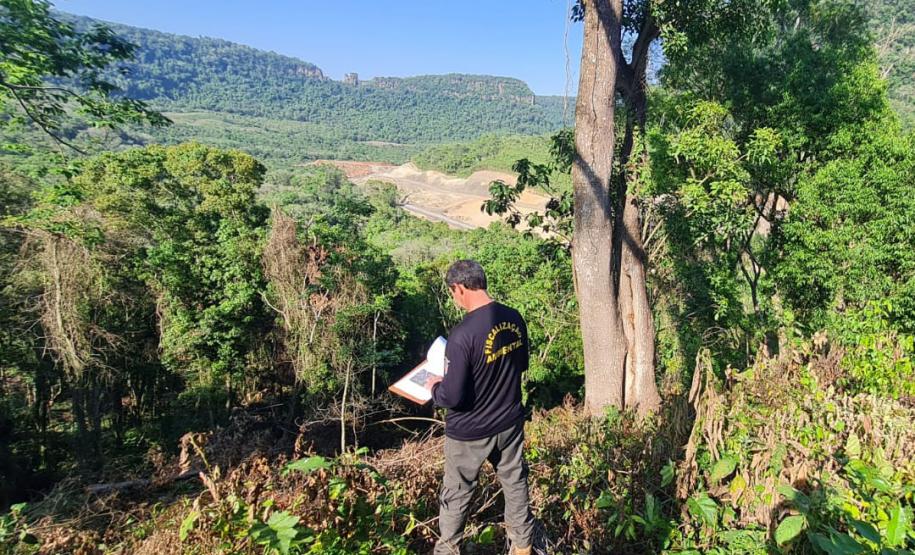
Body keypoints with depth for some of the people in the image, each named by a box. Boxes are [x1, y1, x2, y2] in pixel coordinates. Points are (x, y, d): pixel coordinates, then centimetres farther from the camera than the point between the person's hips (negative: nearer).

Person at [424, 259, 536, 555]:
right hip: (510, 422, 6)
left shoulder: (463, 334, -30)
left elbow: (453, 397, -25)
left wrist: (434, 387, -5)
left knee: (455, 496, 17)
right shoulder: (514, 318, -8)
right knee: (515, 484, 23)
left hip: (470, 433, -5)